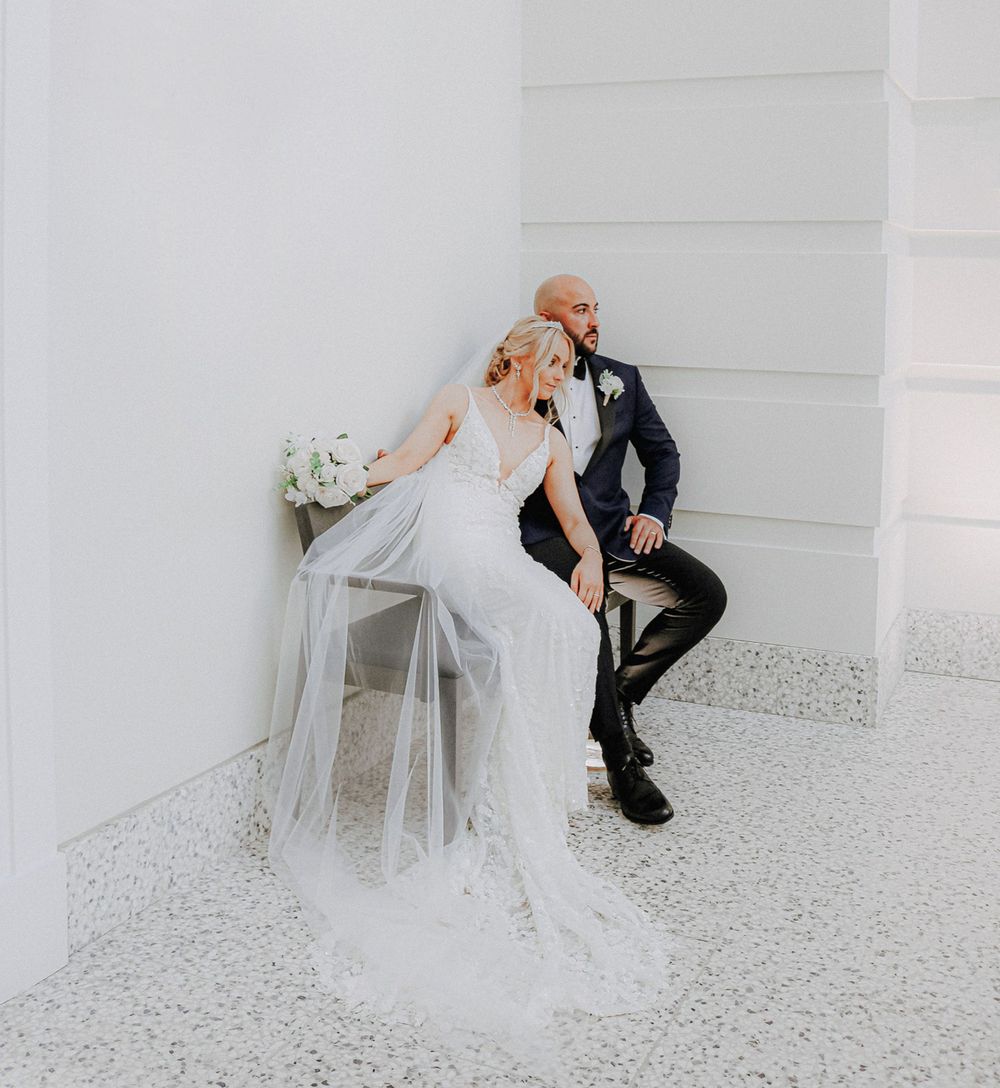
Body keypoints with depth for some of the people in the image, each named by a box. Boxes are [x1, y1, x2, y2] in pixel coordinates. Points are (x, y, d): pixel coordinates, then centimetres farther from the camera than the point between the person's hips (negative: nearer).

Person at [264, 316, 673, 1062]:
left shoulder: (550, 442, 27)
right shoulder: (460, 404, 15)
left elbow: (575, 519, 20)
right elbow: (404, 464, 5)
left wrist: (591, 558, -1)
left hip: (502, 564, 5)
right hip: (446, 553, -5)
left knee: (569, 621, -26)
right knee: (535, 628, -30)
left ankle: (545, 773, -19)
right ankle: (520, 805, -25)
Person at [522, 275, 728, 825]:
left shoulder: (621, 380, 15)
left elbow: (662, 451, 18)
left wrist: (654, 512, 4)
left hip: (612, 531, 5)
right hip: (545, 536, -5)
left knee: (706, 594, -13)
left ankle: (621, 693, 3)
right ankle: (621, 759, -27)